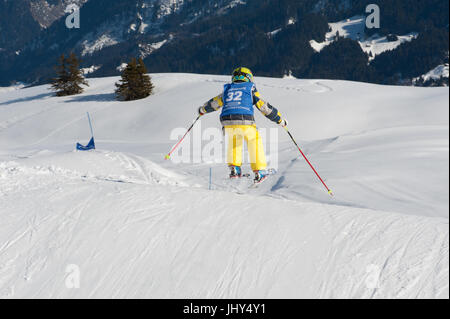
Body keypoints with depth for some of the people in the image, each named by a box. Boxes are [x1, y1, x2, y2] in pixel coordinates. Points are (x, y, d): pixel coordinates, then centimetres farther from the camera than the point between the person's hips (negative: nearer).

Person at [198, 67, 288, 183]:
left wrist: (203, 109, 54)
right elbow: (265, 107, 12)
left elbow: (213, 103, 33)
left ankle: (234, 168, 25)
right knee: (255, 140, 20)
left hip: (228, 122, 3)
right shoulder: (250, 89, 13)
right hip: (245, 122, -3)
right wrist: (280, 120, 20)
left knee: (234, 138, 32)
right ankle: (259, 171, 13)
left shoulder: (228, 89, 22)